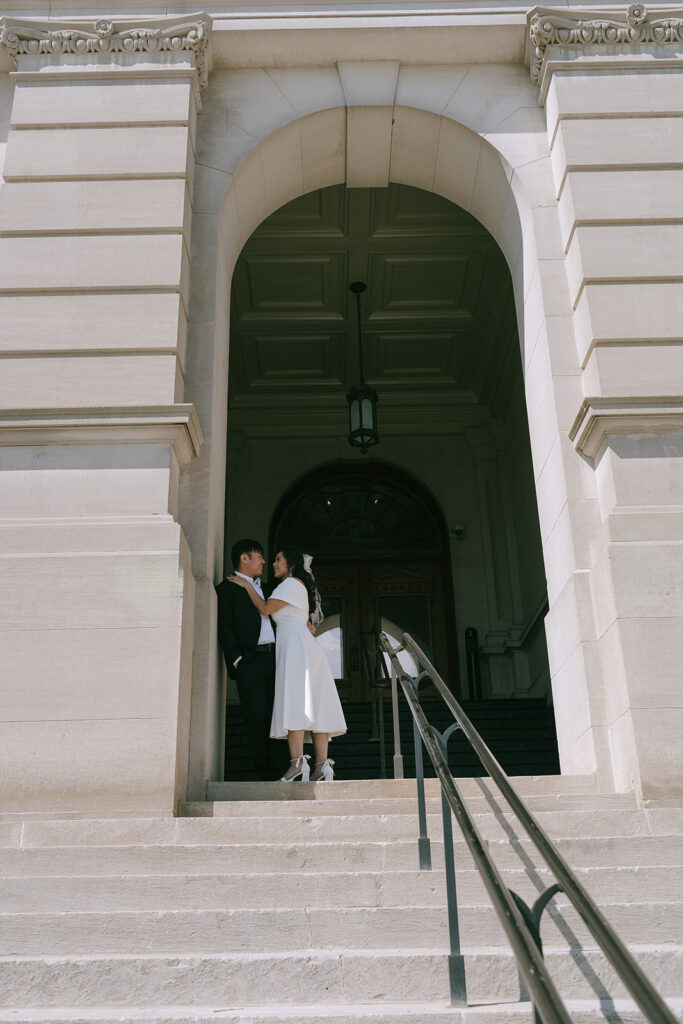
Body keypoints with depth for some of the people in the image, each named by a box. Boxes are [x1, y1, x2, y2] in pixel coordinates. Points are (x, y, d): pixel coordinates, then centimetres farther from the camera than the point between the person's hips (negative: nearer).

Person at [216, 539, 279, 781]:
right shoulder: (228, 588, 3)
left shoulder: (265, 589, 25)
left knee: (274, 715, 1)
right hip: (249, 660, -6)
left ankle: (275, 772, 4)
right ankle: (264, 773, -5)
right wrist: (236, 659, -12)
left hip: (273, 658, 6)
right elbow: (225, 628, -5)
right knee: (257, 716, -10)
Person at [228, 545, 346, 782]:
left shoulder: (292, 583, 0)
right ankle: (322, 765, -7)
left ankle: (297, 762, -28)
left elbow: (265, 609, -7)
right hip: (307, 647, 10)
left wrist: (247, 585, 2)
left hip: (295, 643, -10)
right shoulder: (301, 586, 29)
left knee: (294, 702, -18)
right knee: (313, 705, -1)